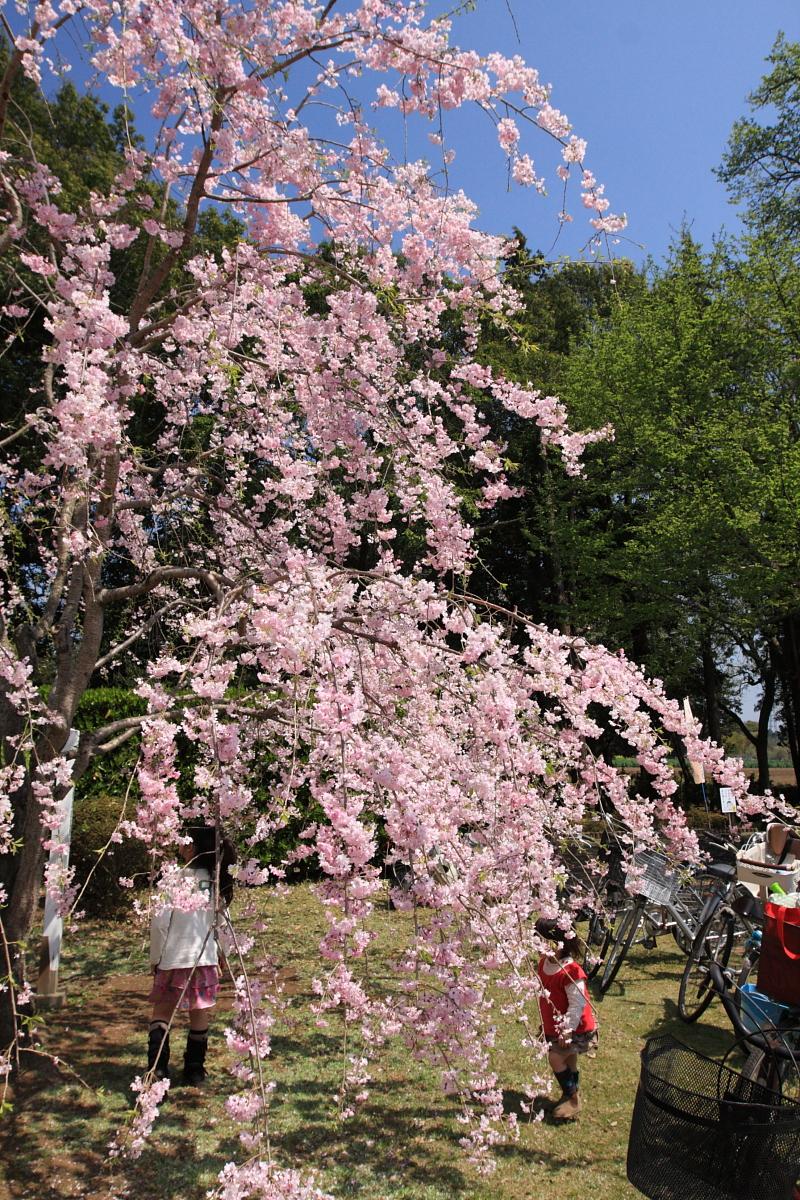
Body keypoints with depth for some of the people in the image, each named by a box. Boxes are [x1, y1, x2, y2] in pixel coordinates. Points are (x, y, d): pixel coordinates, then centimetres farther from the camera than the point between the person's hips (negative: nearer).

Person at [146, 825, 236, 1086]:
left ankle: (157, 1068, 3)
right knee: (200, 1014, 14)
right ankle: (195, 1071, 22)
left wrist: (156, 958, -1)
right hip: (206, 958, 3)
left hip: (174, 958, -3)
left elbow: (159, 921, -14)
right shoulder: (216, 881, 0)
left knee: (162, 1011, 12)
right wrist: (220, 958, 19)